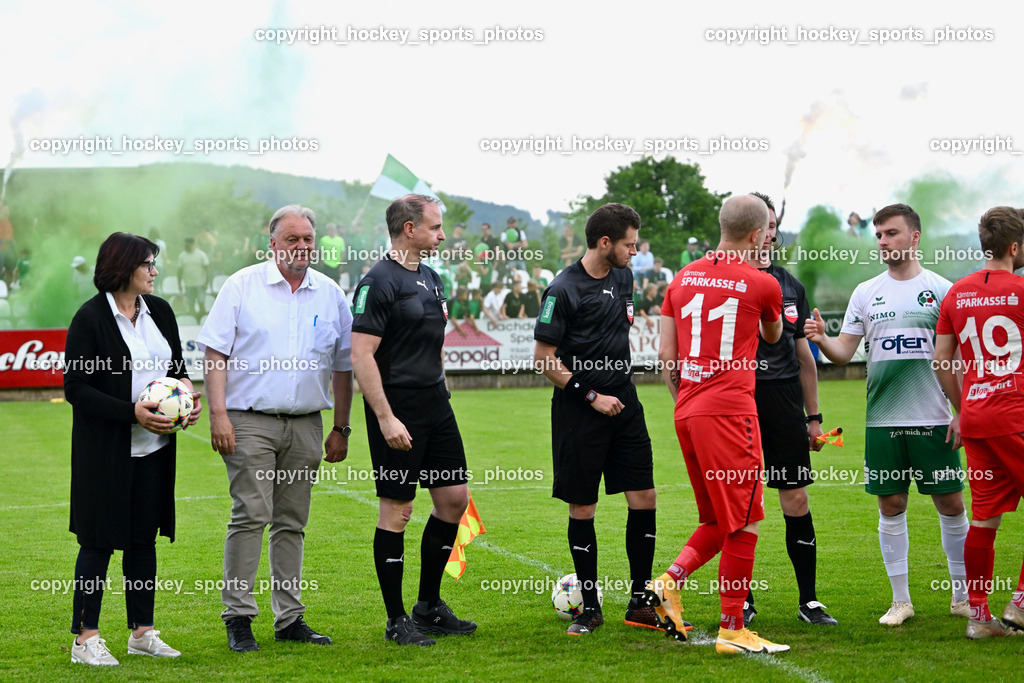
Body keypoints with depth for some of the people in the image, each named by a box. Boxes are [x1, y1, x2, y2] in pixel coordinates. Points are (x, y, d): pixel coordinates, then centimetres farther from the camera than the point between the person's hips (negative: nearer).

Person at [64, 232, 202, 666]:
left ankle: (142, 632, 19)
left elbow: (177, 367, 19)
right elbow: (76, 388, -12)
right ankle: (85, 638, 6)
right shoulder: (90, 318, -10)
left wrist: (187, 395, -4)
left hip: (153, 449, 6)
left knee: (144, 537, 11)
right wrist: (133, 413, -21)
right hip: (106, 450, -6)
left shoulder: (159, 311, 9)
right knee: (100, 540, -1)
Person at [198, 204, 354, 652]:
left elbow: (343, 367, 15)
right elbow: (215, 353, -3)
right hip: (250, 421, -4)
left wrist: (341, 428, 13)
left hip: (306, 425, 4)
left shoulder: (331, 295, 10)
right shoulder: (242, 286, 0)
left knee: (292, 522, 8)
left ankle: (290, 619, 13)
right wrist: (218, 413, -12)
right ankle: (238, 617, -3)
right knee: (251, 516, -10)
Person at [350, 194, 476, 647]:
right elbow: (361, 355, -18)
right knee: (396, 510, -2)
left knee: (454, 498, 9)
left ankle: (429, 606, 22)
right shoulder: (378, 282, -14)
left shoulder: (430, 278, 14)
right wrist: (386, 419, -22)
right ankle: (396, 621, 7)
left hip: (436, 406, 9)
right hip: (398, 411, -9)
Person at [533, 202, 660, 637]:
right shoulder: (563, 290, -14)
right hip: (579, 412, -6)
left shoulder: (623, 277, 8)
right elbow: (543, 359, -12)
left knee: (644, 498, 1)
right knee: (582, 508, 0)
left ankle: (640, 603, 10)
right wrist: (591, 396, -13)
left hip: (623, 404, 6)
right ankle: (590, 607, 12)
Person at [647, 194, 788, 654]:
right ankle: (732, 630, 1)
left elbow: (665, 354, 11)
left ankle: (669, 582, 0)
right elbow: (772, 337, 19)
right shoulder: (762, 284, -3)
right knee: (742, 524, 0)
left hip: (687, 413, 7)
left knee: (718, 521, 18)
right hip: (730, 412, -6)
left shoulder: (684, 278, 11)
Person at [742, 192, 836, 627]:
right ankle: (742, 601, 12)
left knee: (796, 500, 2)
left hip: (785, 402, 4)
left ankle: (808, 600, 9)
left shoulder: (790, 285, 14)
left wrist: (813, 416, 15)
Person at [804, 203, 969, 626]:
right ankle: (900, 600, 13)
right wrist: (821, 340, -15)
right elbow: (844, 352, 6)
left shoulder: (941, 290, 1)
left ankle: (963, 597, 16)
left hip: (933, 419, -2)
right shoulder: (866, 294, 8)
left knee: (950, 503, 2)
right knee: (891, 506, 4)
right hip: (882, 420, 2)